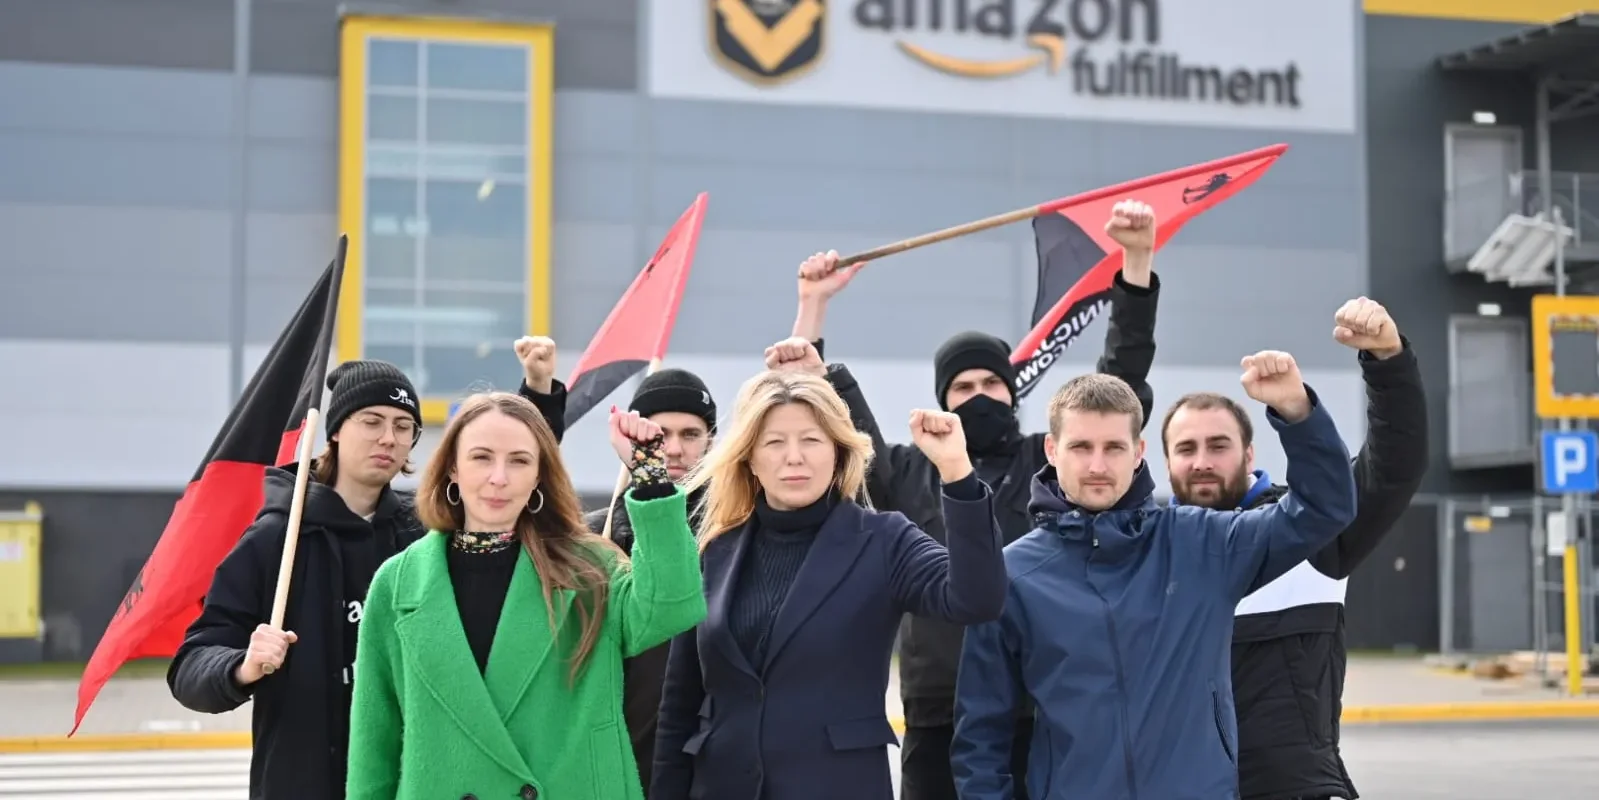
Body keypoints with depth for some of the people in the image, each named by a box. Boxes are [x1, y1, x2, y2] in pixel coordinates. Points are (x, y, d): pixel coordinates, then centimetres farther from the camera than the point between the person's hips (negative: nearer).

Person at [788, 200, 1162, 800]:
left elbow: (1124, 383, 3)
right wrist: (814, 306, 6)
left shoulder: (1054, 462, 8)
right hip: (938, 717, 1)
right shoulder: (909, 474, 11)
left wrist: (1137, 261, -4)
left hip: (1039, 711, -1)